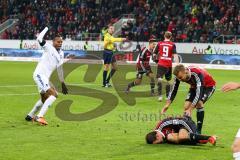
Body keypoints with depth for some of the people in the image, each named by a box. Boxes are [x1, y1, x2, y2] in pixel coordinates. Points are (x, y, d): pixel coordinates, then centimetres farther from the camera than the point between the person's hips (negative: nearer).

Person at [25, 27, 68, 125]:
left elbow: (59, 69, 23)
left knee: (44, 98, 23)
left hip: (45, 77, 9)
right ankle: (40, 116, -24)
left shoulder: (61, 53, 15)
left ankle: (30, 116, 39)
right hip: (39, 74, -9)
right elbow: (39, 39, -26)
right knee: (53, 94, -21)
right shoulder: (49, 47, -7)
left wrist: (62, 84, 24)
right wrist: (46, 28, -13)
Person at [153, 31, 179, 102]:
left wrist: (156, 60, 29)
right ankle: (168, 96, 25)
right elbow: (175, 55, -10)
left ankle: (160, 95, -27)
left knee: (159, 79, -9)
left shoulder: (159, 43, 4)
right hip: (169, 65, 1)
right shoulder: (172, 45, 1)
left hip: (161, 64, -1)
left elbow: (154, 54, 9)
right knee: (168, 81, 16)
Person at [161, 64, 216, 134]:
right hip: (195, 86, 6)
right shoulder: (179, 76, -24)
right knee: (186, 106, -9)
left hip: (209, 86, -6)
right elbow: (173, 90, -13)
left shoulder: (197, 74, -42)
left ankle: (198, 130, -19)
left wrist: (190, 109, -48)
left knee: (199, 103, -27)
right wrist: (167, 104, -25)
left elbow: (199, 93, -44)